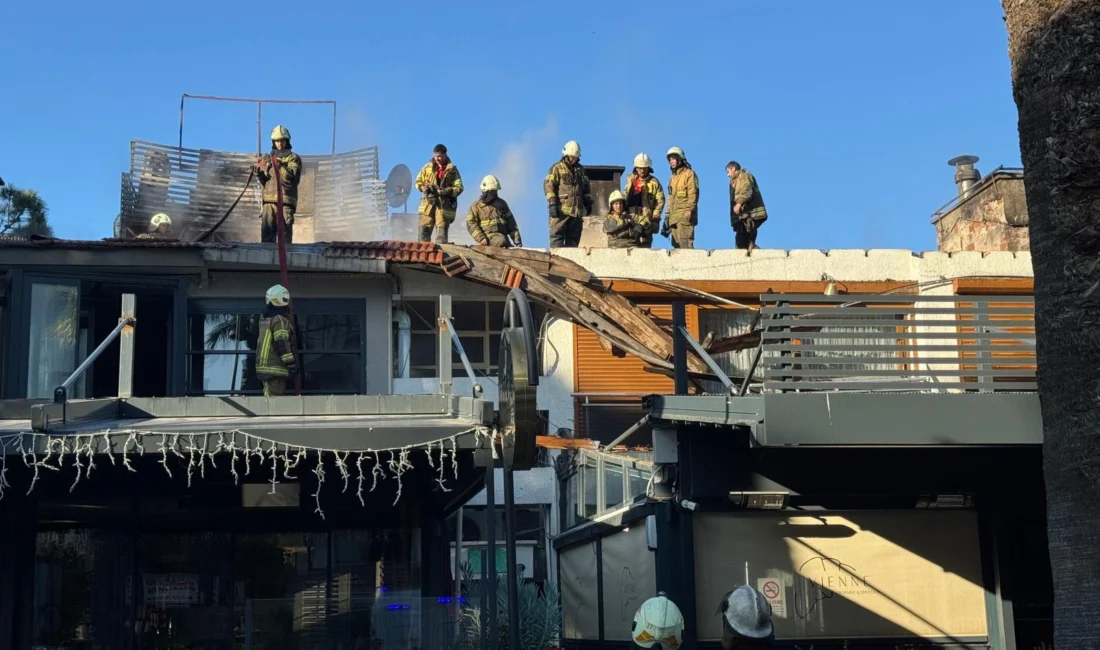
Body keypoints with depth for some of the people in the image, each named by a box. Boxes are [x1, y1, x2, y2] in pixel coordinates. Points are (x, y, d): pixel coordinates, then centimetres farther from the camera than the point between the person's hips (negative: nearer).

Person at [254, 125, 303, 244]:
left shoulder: (293, 158, 7)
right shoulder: (269, 159, 23)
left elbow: (291, 178, -10)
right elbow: (265, 181, 20)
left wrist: (279, 165, -17)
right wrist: (259, 171, 3)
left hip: (285, 201, -5)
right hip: (269, 201, 5)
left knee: (284, 233, -10)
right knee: (267, 236, -2)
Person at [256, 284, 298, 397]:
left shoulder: (265, 318, 15)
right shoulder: (280, 319, -13)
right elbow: (282, 343, -19)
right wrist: (291, 363, -20)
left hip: (263, 365, 9)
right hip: (275, 367, -9)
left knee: (269, 396, 13)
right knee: (275, 397, -11)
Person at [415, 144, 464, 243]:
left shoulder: (452, 170, 1)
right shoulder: (427, 167, 8)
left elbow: (459, 187, -1)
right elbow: (418, 182, 15)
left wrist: (448, 191, -19)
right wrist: (423, 187, -7)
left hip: (445, 205, -3)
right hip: (429, 203, 3)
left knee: (441, 234, -2)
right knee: (424, 230, 0)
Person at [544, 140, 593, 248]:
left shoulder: (580, 169, 19)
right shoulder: (557, 168, 1)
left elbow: (586, 187, 28)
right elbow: (548, 185, -7)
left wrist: (588, 203, 19)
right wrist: (552, 203, -16)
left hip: (577, 210, 6)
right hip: (562, 210, -6)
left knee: (573, 238, 6)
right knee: (557, 236, -9)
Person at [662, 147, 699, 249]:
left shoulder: (689, 174, 1)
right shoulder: (672, 178, 25)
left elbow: (693, 194, -9)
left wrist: (689, 210, -21)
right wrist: (667, 216, 21)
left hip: (685, 215, -8)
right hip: (674, 217, 8)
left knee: (685, 244, -17)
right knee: (676, 245, 5)